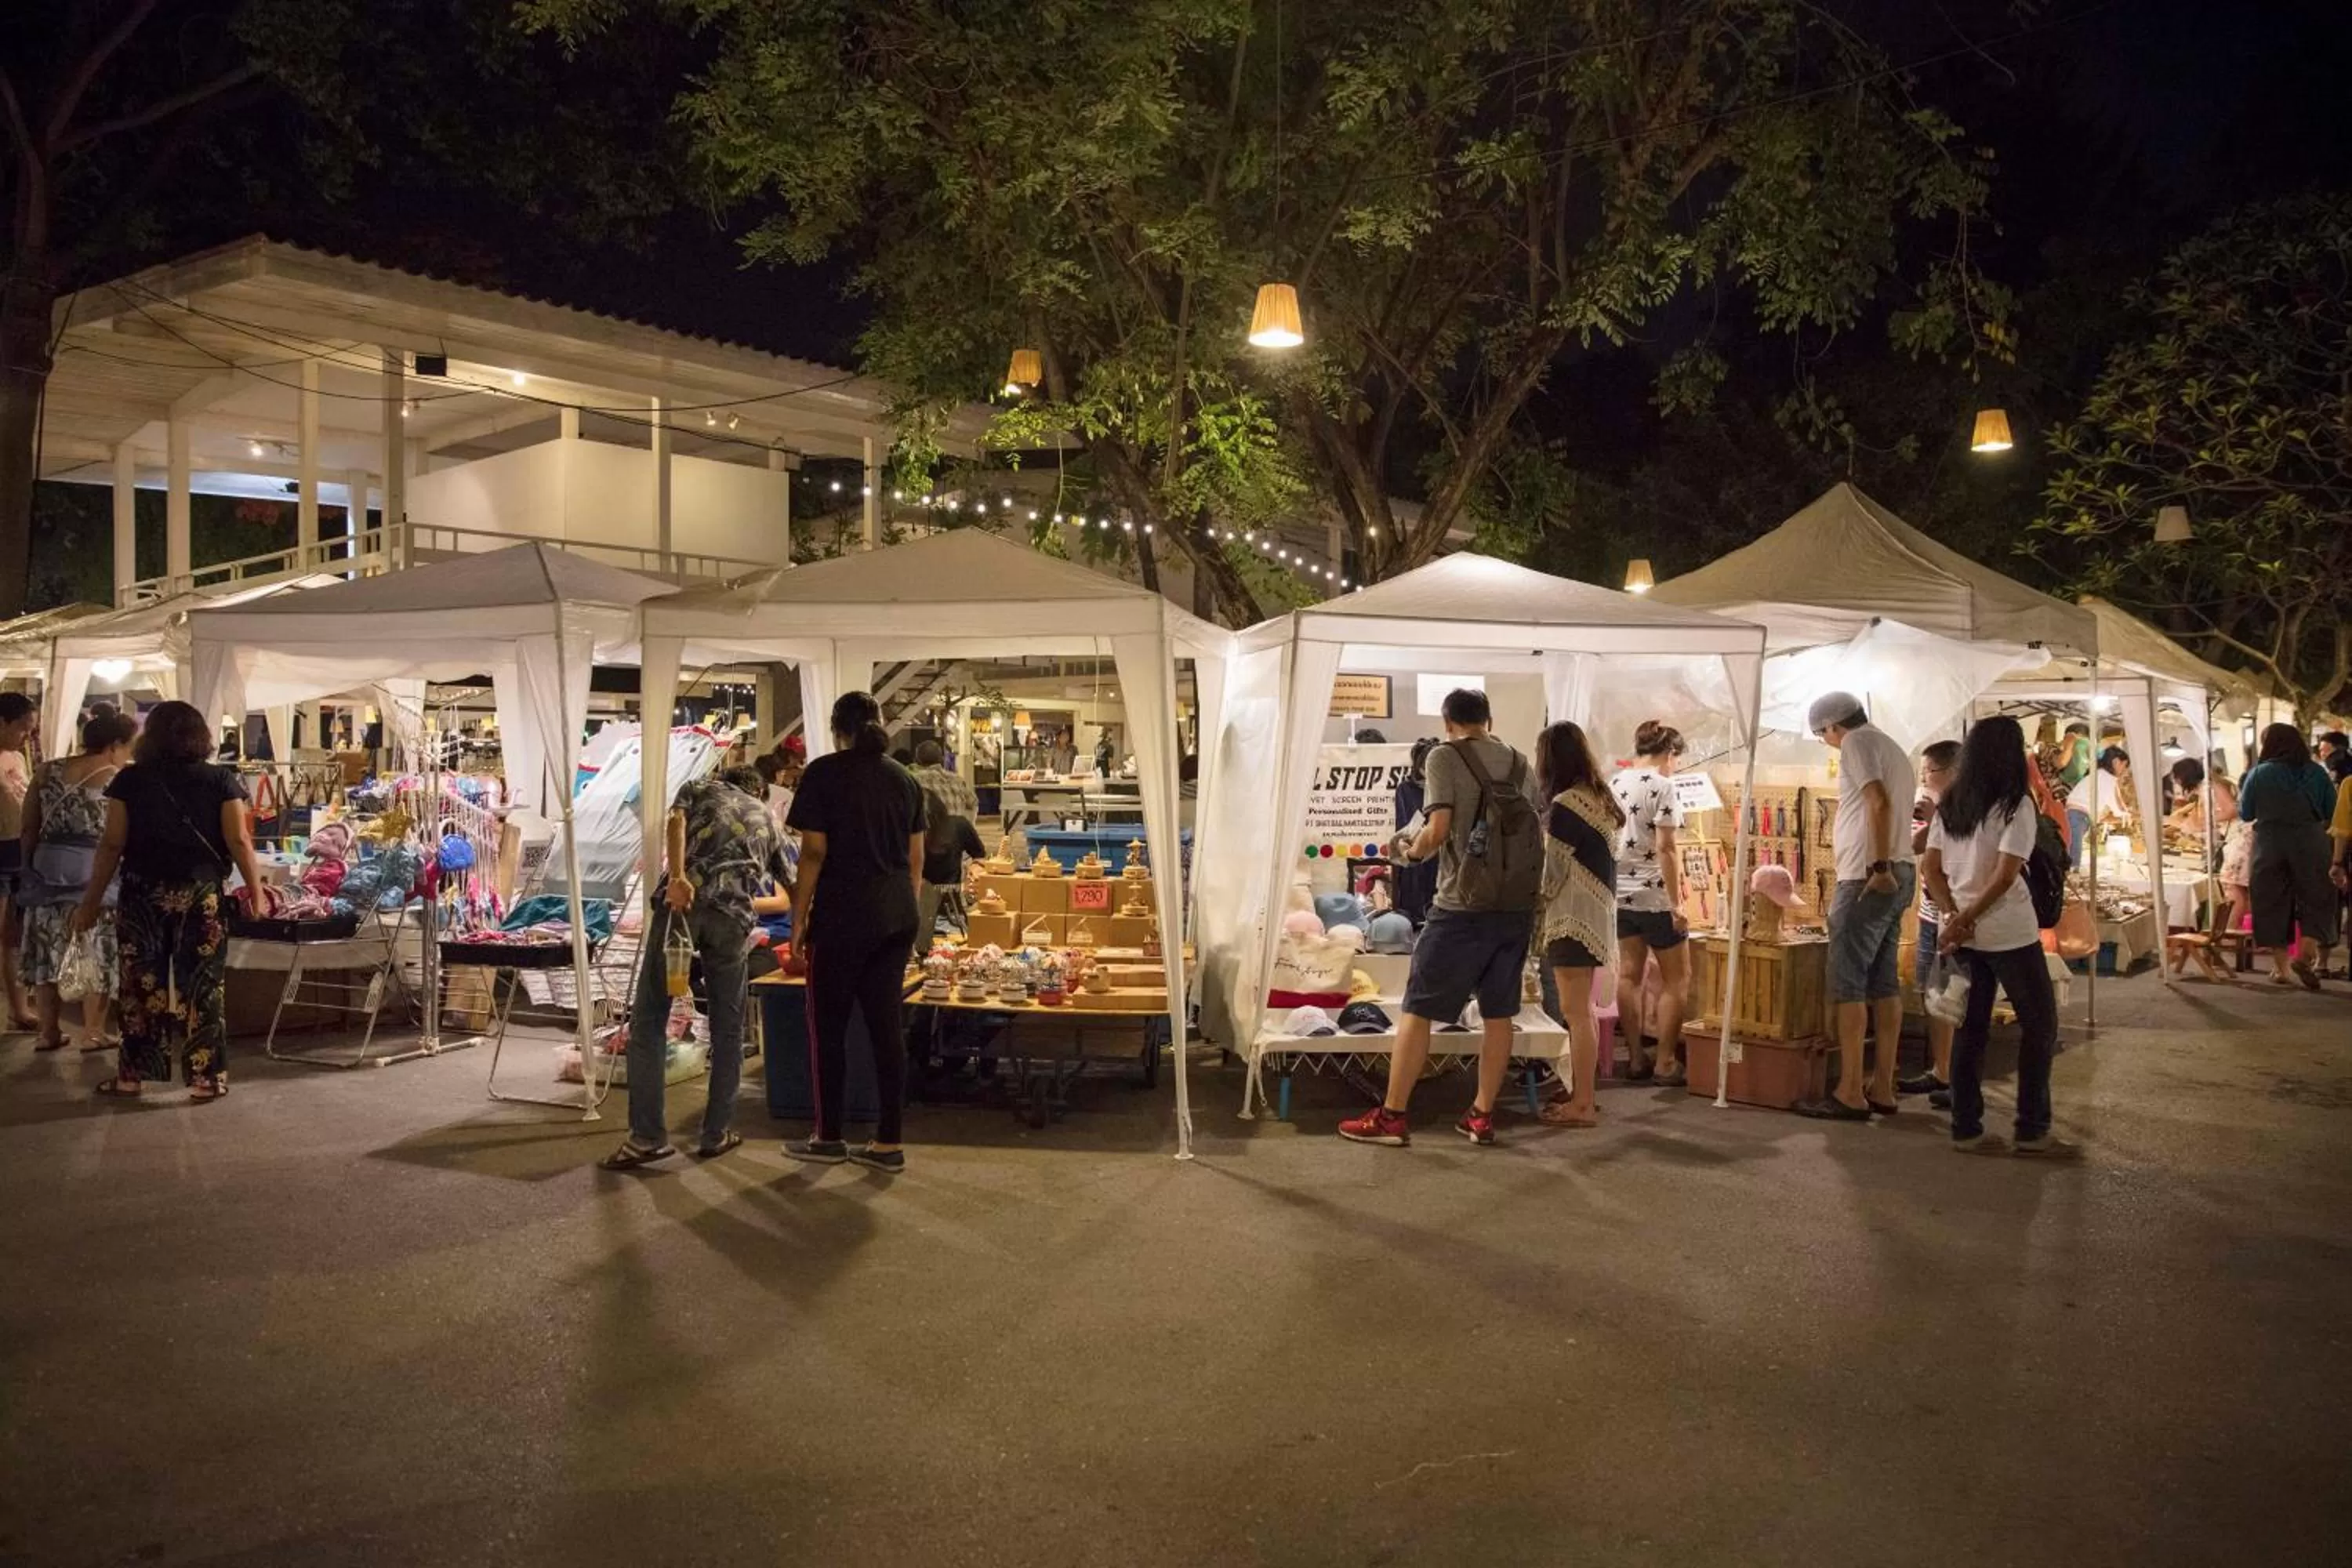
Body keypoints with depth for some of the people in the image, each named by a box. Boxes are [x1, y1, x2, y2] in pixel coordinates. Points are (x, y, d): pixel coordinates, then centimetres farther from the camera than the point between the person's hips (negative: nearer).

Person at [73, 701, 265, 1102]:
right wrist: (255, 889, 3)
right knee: (202, 984, 5)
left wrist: (91, 900, 5)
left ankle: (132, 1075, 17)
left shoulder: (129, 781, 0)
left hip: (143, 895, 1)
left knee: (141, 982, 10)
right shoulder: (220, 779, -1)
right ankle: (205, 1078, 7)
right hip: (202, 894, 0)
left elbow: (112, 845, -1)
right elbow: (238, 840, -5)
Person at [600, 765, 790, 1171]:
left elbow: (676, 821, 1)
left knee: (649, 1020, 2)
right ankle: (717, 1133, 16)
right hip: (733, 914, 2)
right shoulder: (765, 817, 31)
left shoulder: (700, 787, 25)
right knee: (727, 1028, 15)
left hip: (683, 900, -2)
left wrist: (677, 876, -14)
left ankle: (647, 1136, -3)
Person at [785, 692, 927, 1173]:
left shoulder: (824, 773, -5)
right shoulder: (904, 778, 10)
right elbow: (916, 859, 12)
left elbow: (814, 853, -9)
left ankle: (829, 1139, 15)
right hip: (897, 917, 5)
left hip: (842, 916, -5)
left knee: (830, 1026, 7)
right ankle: (888, 1144, 10)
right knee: (887, 1025, 7)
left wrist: (798, 920, -5)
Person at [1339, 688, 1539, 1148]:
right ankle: (1481, 1115, 17)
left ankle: (1392, 1116, 5)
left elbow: (1438, 830, -16)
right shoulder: (1522, 764, 11)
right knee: (1498, 1013, 11)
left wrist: (1409, 851, 3)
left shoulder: (1446, 757, -6)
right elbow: (1541, 838, 12)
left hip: (1464, 907, -5)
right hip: (1517, 907, 6)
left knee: (1418, 1009, 2)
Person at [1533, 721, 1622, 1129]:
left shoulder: (1566, 804, -15)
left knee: (1575, 1012, -5)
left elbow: (1553, 872, -13)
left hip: (1573, 916, -9)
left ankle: (1582, 1105, -1)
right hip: (1598, 913, 9)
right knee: (1582, 1011, 15)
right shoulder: (1600, 799, 12)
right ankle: (1581, 1095, 22)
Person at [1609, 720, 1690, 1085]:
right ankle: (1666, 1063, 2)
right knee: (1677, 978, 4)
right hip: (1654, 896, -7)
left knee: (1629, 975, 11)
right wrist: (1677, 904, -15)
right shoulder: (1662, 786, -12)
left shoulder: (1613, 784, 8)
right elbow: (1665, 849, -17)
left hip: (1620, 894, 7)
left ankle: (1636, 1058, 15)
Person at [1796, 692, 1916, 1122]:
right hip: (1899, 875, 9)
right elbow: (1894, 808, 18)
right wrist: (1889, 867, 16)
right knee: (1884, 982, 10)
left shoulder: (1858, 743, -6)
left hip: (1867, 877, -9)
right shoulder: (1892, 748, 22)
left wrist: (1878, 868, -24)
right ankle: (1882, 1088, 12)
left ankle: (1850, 1093, -8)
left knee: (1848, 982, -7)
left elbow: (1879, 803, -20)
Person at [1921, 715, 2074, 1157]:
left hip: (1963, 934, 6)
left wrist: (1956, 916, -5)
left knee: (1971, 1028, 9)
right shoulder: (2016, 805, -10)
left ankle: (1966, 1129, 10)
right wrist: (1965, 920, -11)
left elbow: (1932, 869, 4)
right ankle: (2032, 1130, 7)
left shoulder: (1948, 806, 8)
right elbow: (2005, 877, -17)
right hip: (2008, 933, -6)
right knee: (2040, 1025, 6)